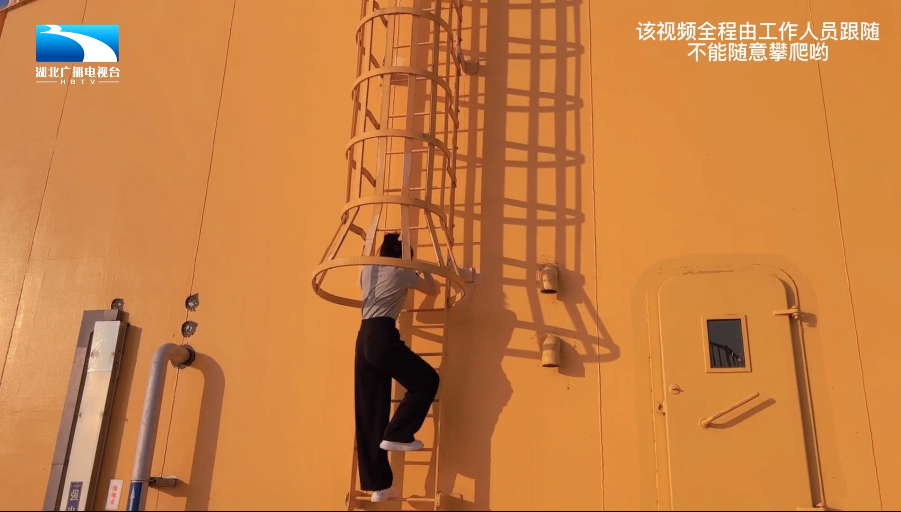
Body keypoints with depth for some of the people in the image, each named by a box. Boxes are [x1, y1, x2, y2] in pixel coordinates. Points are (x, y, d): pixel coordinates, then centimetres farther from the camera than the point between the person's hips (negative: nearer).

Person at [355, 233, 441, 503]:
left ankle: (378, 484, 9)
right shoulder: (402, 273, 4)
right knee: (426, 380, 9)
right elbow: (433, 289, 16)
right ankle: (396, 435, 3)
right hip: (383, 337, -7)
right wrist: (424, 269, 35)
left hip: (363, 339, 7)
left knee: (369, 414, 5)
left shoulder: (366, 271, 20)